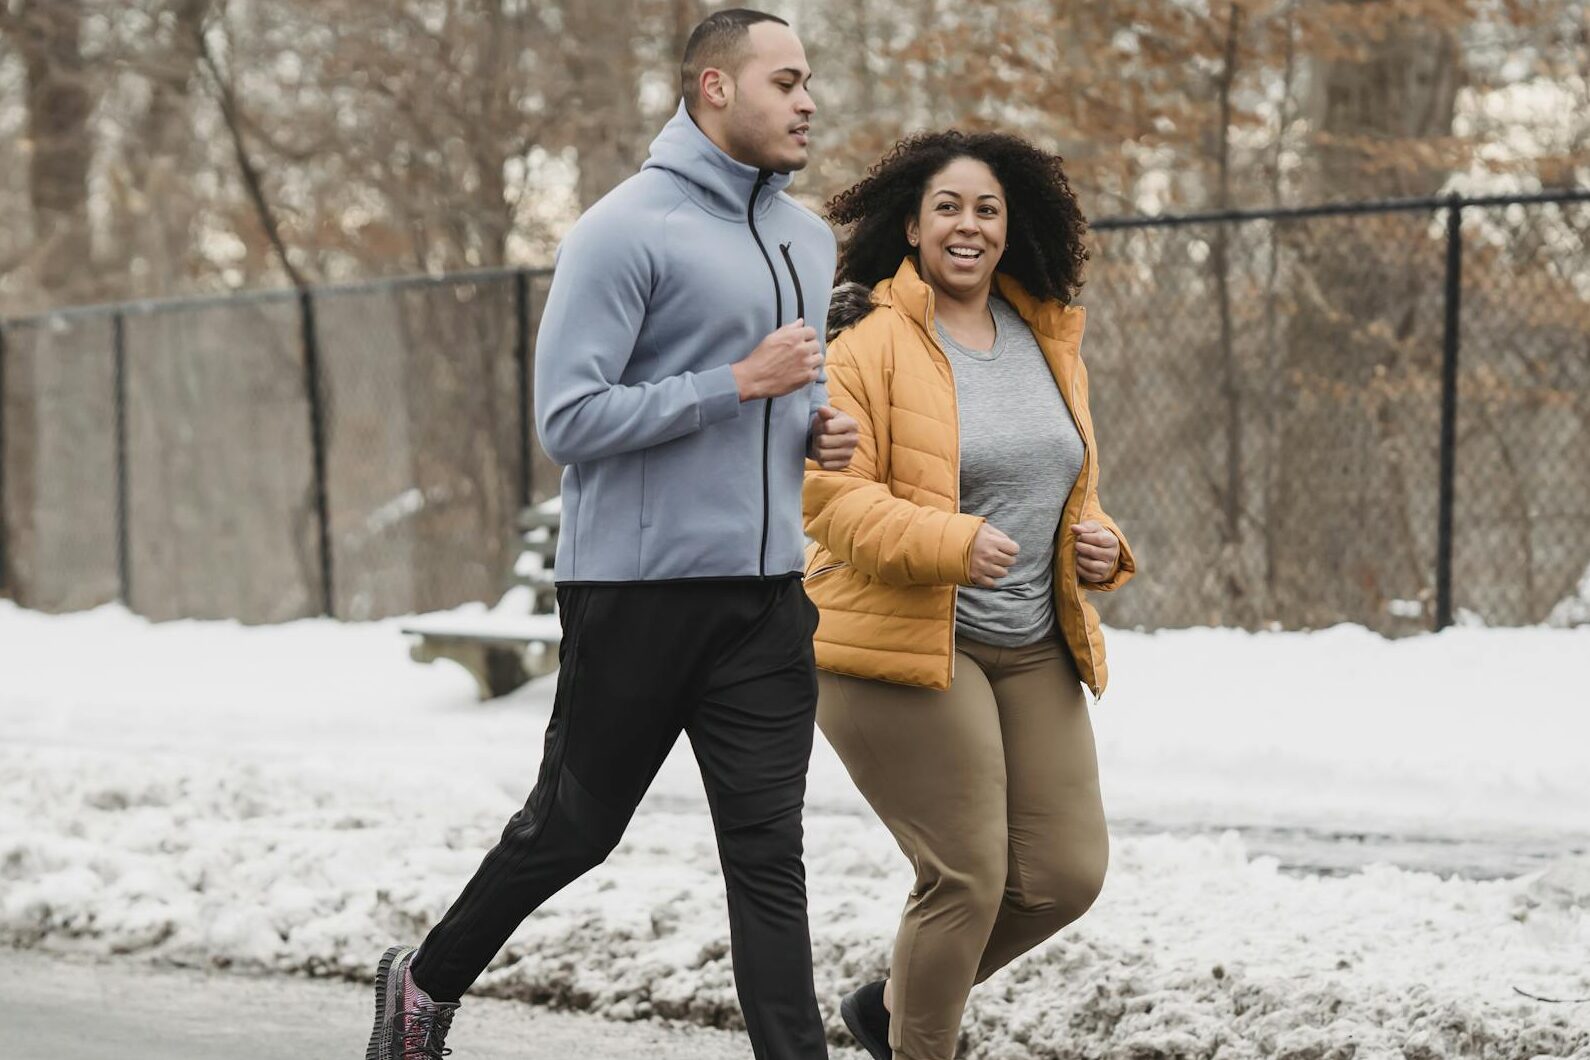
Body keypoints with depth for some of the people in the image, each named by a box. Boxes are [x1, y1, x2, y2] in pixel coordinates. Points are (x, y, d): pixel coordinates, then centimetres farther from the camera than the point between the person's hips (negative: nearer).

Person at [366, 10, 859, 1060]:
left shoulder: (808, 239, 13)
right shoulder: (627, 233, -12)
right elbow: (569, 418, -18)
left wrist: (825, 425, 5)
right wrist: (743, 383, -20)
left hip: (768, 594, 6)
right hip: (638, 586, -5)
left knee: (770, 855, 1)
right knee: (575, 826, 10)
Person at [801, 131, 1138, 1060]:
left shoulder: (1049, 341, 14)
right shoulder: (869, 341, -9)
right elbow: (830, 494, -15)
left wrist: (1098, 546, 4)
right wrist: (948, 543, -28)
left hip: (1034, 653, 7)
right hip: (904, 645, -7)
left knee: (1067, 874, 5)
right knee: (967, 876, -10)